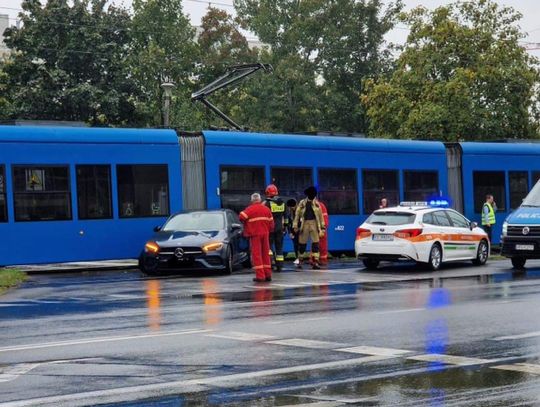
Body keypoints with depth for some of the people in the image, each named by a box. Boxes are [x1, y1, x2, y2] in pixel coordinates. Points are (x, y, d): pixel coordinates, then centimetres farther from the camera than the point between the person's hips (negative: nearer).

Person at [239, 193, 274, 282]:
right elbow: (271, 222, 8)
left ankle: (260, 276, -8)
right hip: (265, 234, 4)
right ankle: (268, 275, 14)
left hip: (255, 234, -4)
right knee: (266, 254, 13)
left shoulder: (250, 209, -6)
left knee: (256, 255, -2)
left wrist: (246, 224, 4)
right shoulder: (266, 209, 8)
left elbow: (242, 217, -17)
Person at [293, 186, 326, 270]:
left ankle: (315, 262, -5)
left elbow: (320, 216, 11)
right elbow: (297, 214, 1)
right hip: (304, 224, -1)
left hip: (314, 224, 1)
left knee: (315, 243, -6)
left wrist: (322, 227, 9)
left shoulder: (316, 204, 7)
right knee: (302, 244, 6)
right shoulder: (302, 203, 2)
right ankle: (300, 262, 19)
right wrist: (295, 225, -5)